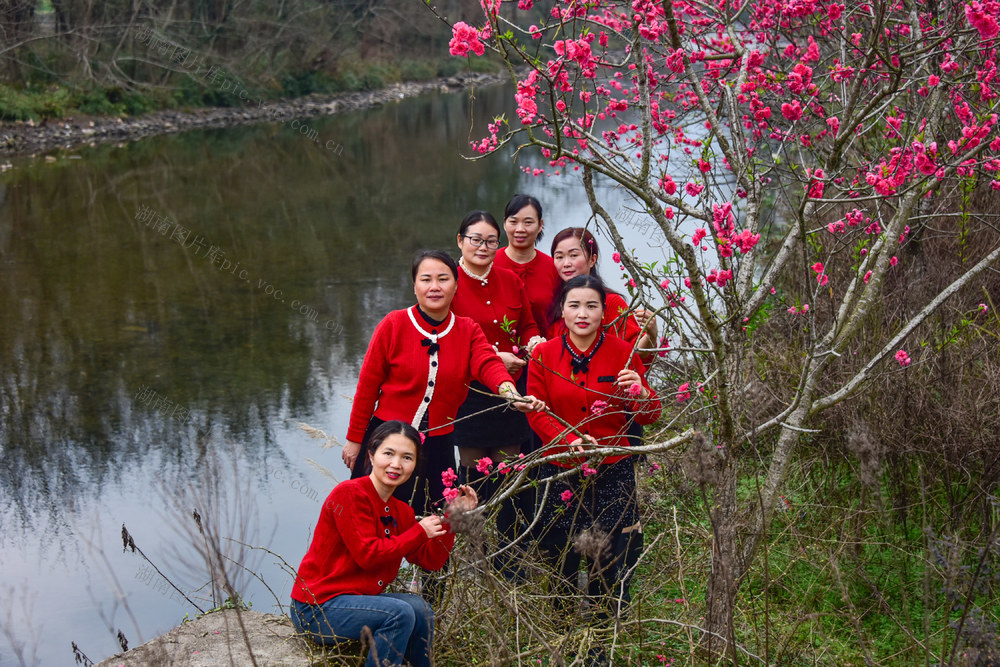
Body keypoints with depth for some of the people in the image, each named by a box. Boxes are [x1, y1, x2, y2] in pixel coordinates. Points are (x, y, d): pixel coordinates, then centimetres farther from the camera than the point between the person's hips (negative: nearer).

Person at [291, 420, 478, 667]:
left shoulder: (401, 512, 10)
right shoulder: (349, 494, -16)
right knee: (400, 613, -23)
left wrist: (452, 519, -1)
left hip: (357, 598, 8)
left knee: (420, 608, -4)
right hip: (316, 607, -8)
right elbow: (368, 555, -22)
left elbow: (431, 561, 8)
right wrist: (420, 532, -14)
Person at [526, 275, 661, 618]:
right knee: (559, 560, 6)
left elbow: (649, 417, 3)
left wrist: (640, 393, -19)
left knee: (609, 563, 4)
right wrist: (570, 440, -17)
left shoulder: (623, 352, -1)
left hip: (612, 473, 0)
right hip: (560, 471, 1)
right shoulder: (543, 353, 0)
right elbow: (537, 413, 0)